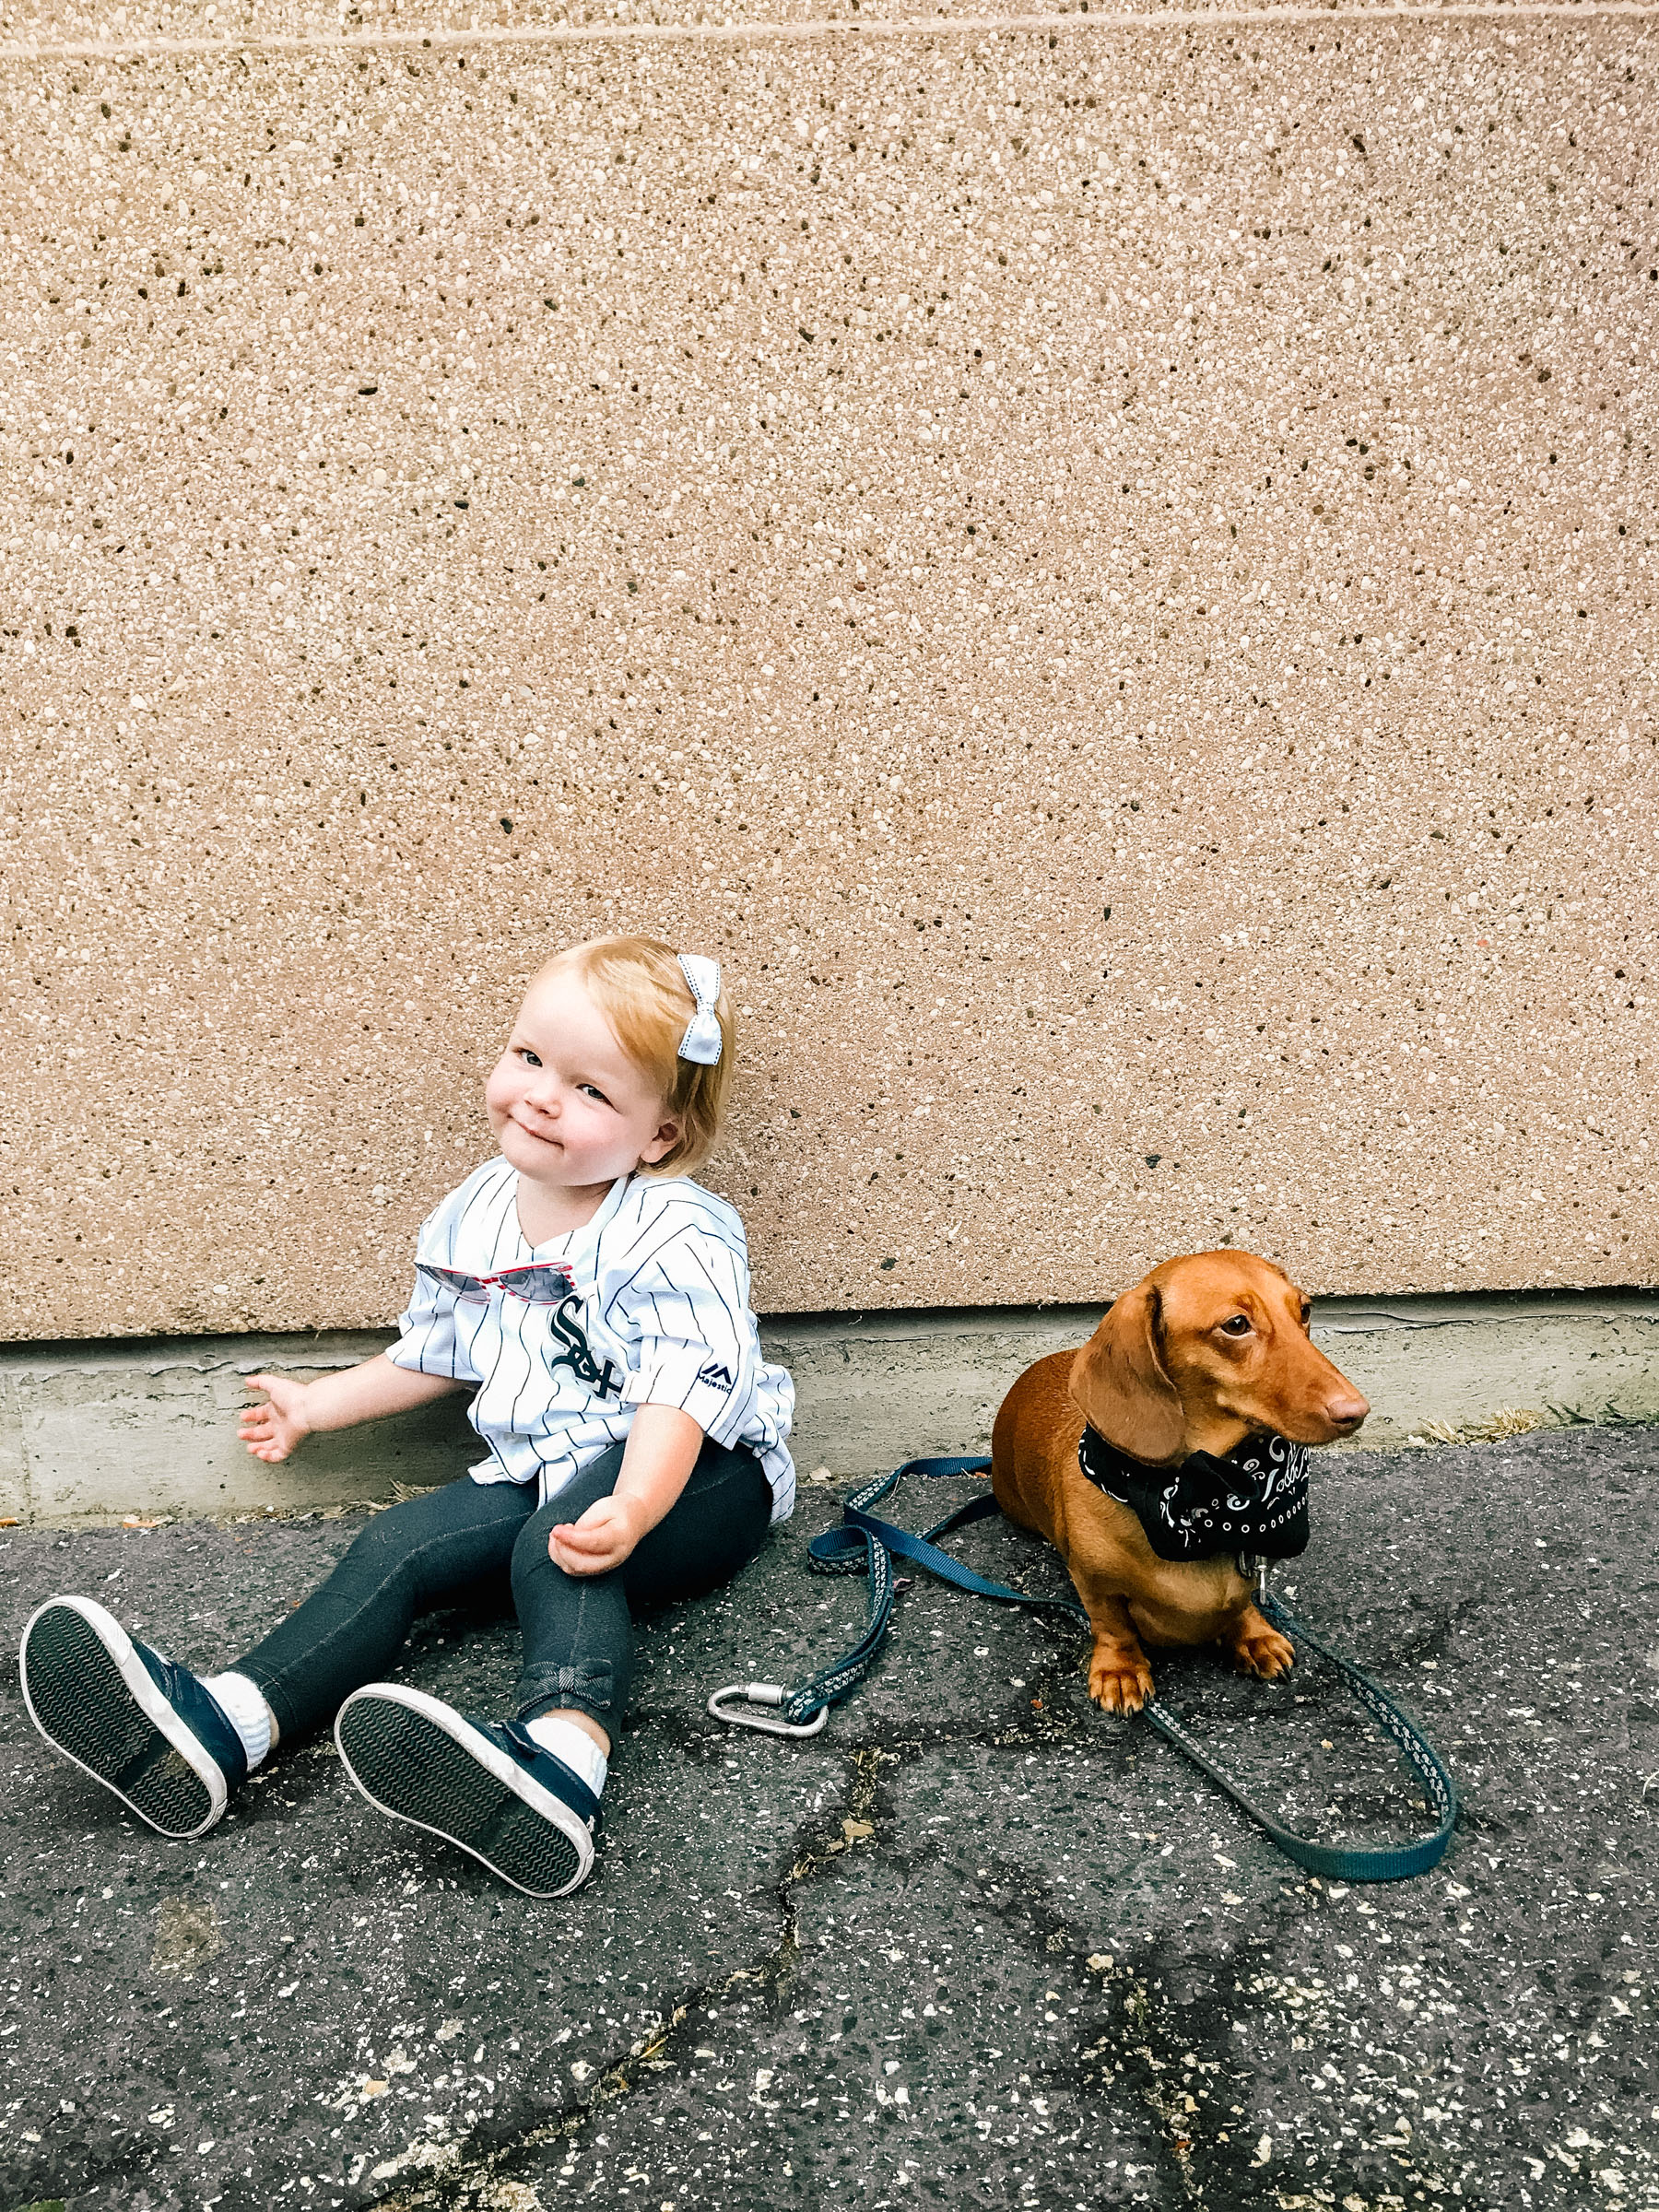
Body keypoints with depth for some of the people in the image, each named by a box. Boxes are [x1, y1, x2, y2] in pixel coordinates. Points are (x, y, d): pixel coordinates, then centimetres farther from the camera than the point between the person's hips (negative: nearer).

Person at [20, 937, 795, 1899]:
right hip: (540, 1472, 7)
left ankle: (563, 1753, -58)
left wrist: (630, 1508, -44)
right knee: (401, 1544, -13)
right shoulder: (473, 1219, 5)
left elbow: (681, 1393, -27)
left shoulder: (681, 1237, -17)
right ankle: (218, 1725, -25)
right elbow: (433, 1357, 21)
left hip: (699, 1478, -6)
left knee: (559, 1555, -34)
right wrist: (319, 1405, 27)